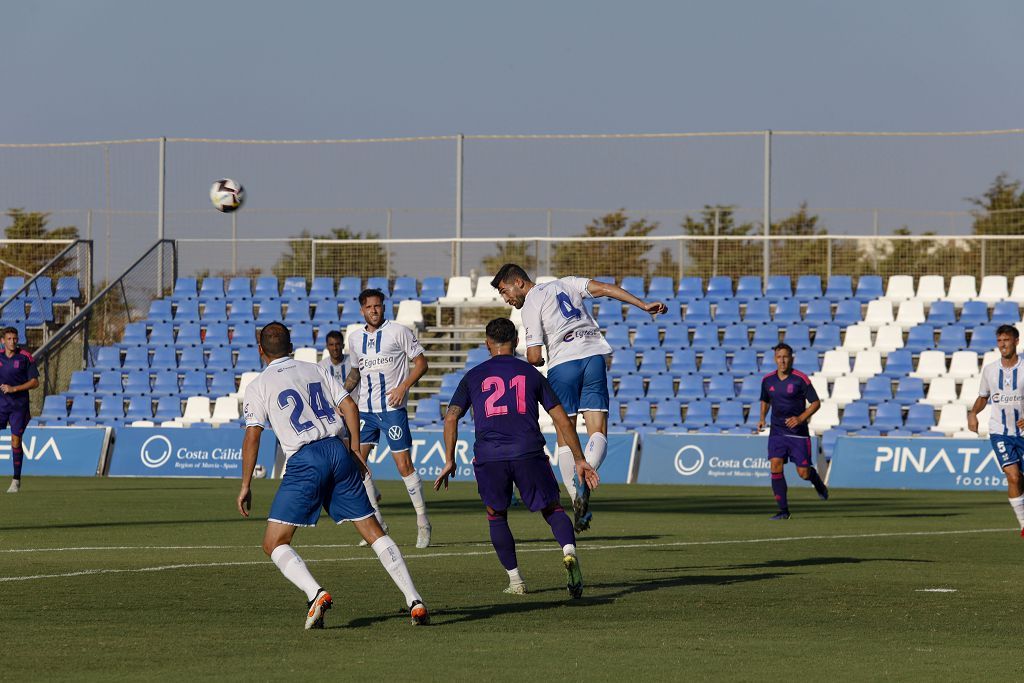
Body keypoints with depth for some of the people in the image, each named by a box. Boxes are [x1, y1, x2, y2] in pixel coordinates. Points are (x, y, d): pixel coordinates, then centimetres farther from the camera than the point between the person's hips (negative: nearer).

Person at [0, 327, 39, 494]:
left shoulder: (26, 358, -3)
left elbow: (35, 382, -5)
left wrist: (14, 389, -14)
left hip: (19, 405, -3)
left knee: (16, 441, -4)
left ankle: (16, 480, 4)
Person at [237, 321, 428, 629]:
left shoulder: (259, 386, 4)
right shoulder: (315, 370, 17)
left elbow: (252, 436, -1)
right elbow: (349, 406, 12)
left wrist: (246, 486, 4)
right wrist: (355, 452, 19)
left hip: (304, 461, -5)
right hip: (338, 452, 5)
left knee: (274, 543, 0)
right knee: (374, 532, 9)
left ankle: (316, 593, -22)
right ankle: (415, 601, 1)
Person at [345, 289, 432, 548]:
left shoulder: (399, 332, -4)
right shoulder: (355, 338, 12)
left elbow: (421, 362, -2)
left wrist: (403, 387, -15)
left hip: (392, 408, -5)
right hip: (365, 409, 5)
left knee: (404, 465, -7)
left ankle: (423, 524, 4)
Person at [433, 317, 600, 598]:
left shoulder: (473, 377, 16)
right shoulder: (531, 373, 16)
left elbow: (451, 417, 5)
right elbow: (561, 419, 13)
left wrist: (449, 461, 9)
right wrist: (579, 459, 17)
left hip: (488, 457, 0)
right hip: (529, 454, 0)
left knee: (496, 516, 19)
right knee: (552, 509, 11)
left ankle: (515, 579, 14)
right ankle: (569, 552, -19)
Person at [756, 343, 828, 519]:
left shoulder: (801, 379, -10)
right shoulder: (768, 380, 3)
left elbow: (816, 403, -6)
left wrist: (801, 418, -19)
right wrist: (762, 418, 4)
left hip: (798, 432, -3)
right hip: (777, 431, 3)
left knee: (803, 473, -3)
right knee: (776, 465, -15)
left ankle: (817, 481, 36)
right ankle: (783, 510, -8)